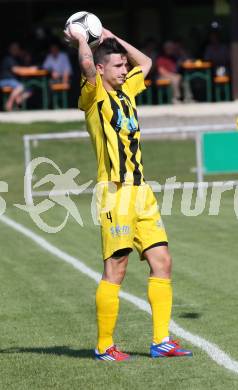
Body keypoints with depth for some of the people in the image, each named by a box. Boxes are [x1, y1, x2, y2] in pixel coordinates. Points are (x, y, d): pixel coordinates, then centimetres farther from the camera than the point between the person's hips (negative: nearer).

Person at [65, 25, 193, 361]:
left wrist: (110, 37, 26)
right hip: (115, 192, -8)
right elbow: (87, 63, -24)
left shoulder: (126, 91, 17)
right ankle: (104, 346, 2)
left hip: (140, 190, 8)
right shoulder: (95, 96, -4)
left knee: (162, 262, 3)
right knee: (115, 269, -6)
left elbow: (145, 62, 34)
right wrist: (81, 39, -5)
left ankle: (162, 340, 8)